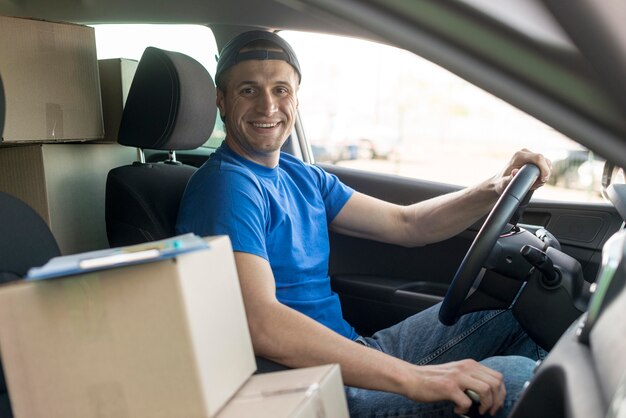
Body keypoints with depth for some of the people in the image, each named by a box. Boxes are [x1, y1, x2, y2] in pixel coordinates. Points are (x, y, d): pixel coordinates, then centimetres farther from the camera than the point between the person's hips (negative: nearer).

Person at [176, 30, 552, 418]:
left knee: (512, 320, 13)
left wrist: (496, 189, -4)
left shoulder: (300, 176, 11)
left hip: (353, 352, 9)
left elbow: (406, 224, 13)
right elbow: (260, 324, -32)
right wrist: (414, 378, -34)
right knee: (515, 381, -20)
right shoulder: (226, 185, -18)